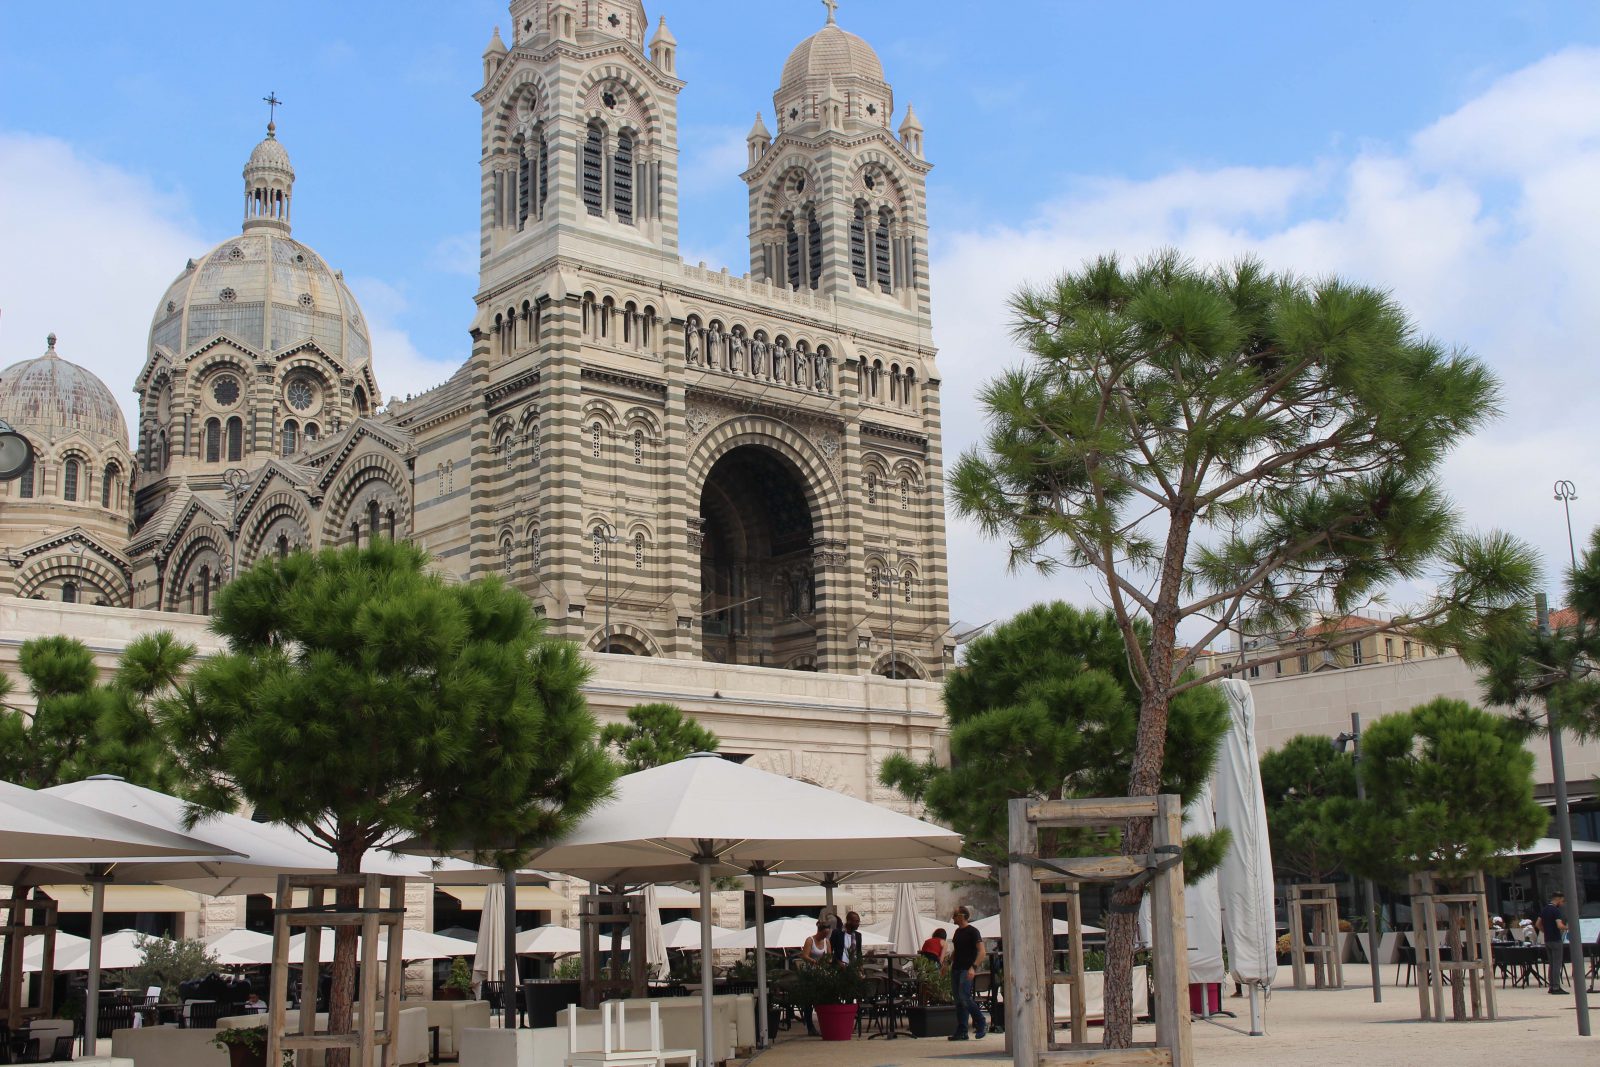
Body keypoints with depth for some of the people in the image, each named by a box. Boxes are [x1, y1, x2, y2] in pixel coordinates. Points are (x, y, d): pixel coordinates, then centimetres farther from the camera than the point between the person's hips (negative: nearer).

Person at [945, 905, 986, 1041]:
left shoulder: (972, 931, -7)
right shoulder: (958, 931, 17)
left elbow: (981, 952, -14)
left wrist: (973, 967, -26)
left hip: (967, 970, -8)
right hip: (956, 969, 8)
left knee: (964, 997, -18)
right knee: (958, 1000, 5)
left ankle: (981, 1023, -4)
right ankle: (961, 1032, 7)